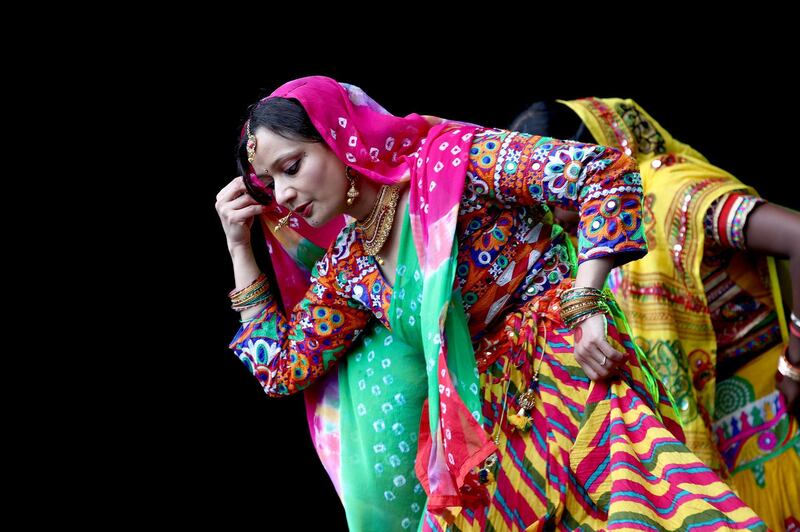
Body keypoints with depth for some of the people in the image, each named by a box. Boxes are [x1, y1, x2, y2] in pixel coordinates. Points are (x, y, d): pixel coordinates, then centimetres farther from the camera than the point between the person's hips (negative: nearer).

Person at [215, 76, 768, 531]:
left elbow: (605, 171, -16)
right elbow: (282, 368, 19)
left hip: (571, 372, -7)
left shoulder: (447, 160, -9)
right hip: (484, 419, 7)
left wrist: (585, 304, -22)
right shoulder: (348, 265, 11)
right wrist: (240, 247, 15)